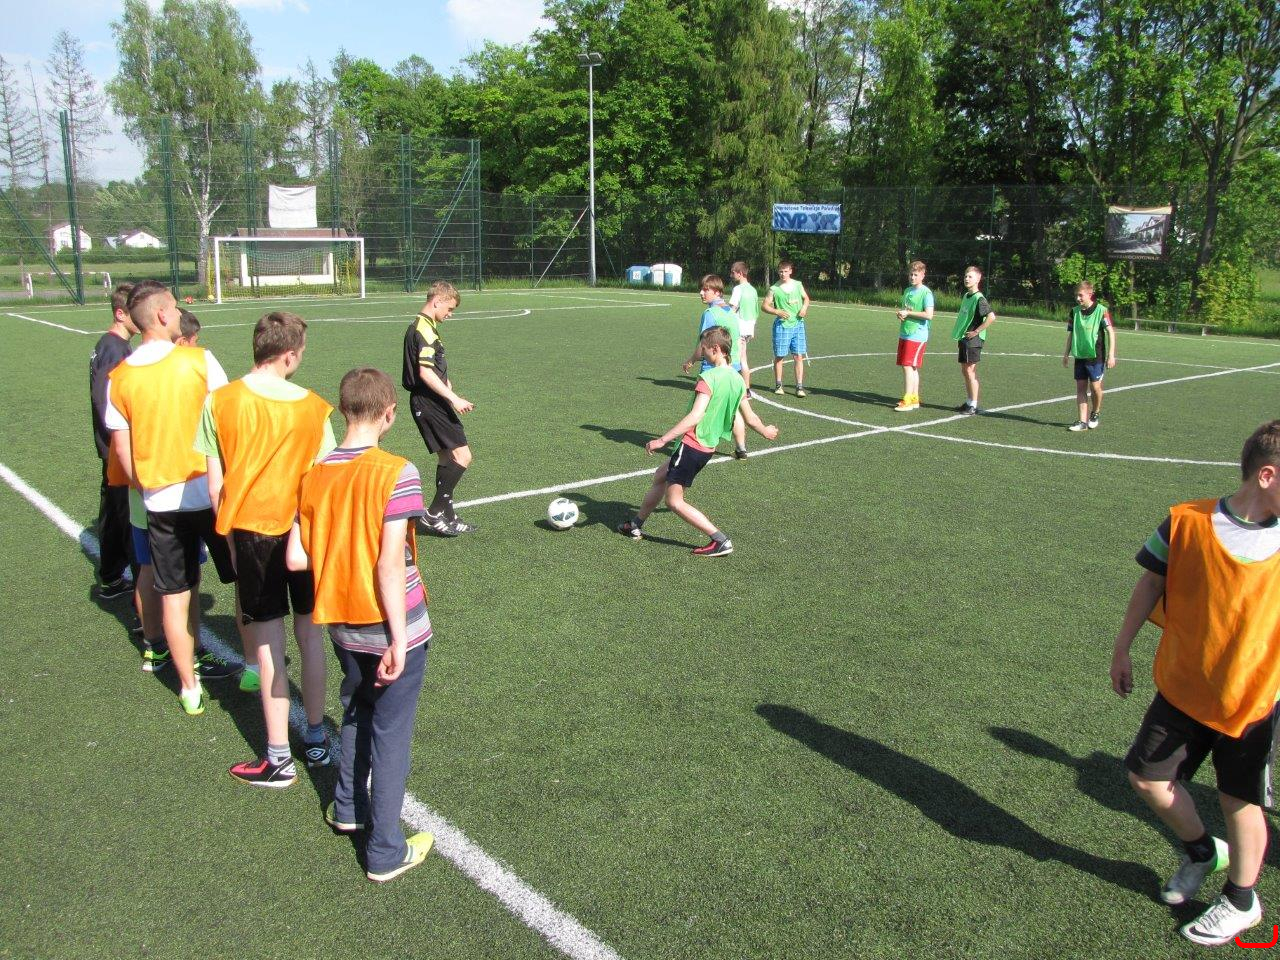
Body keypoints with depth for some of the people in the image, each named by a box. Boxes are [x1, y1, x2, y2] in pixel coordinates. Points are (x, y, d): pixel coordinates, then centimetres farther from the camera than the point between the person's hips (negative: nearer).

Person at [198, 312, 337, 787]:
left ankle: (279, 758, 15)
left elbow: (216, 486, -5)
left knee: (269, 645, 6)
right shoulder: (313, 407, -9)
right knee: (310, 635, 15)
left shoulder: (219, 402, -8)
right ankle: (316, 738, 28)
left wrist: (229, 534, 9)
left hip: (250, 531, 0)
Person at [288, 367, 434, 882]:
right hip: (389, 627, -5)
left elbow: (296, 558, -3)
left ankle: (347, 807, 45)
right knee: (391, 733, 7)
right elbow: (391, 565, -22)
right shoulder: (396, 473, -19)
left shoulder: (315, 475, -3)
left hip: (342, 626, 5)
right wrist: (399, 639, -17)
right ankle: (385, 851, 20)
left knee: (357, 712, 27)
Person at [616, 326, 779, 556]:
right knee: (660, 477, 24)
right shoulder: (738, 380, 6)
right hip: (708, 447, 10)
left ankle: (721, 542, -3)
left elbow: (695, 417, -28)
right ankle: (636, 525, 37)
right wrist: (765, 431, 34)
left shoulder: (708, 378, -19)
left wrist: (662, 440, -27)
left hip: (692, 445, -10)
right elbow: (750, 418, 13)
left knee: (674, 501, -2)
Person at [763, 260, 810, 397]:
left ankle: (799, 387, 1)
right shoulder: (774, 289, -3)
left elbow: (806, 298, 21)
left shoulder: (798, 285, 6)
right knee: (779, 356, 4)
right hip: (782, 325, -2)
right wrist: (777, 312, -16)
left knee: (799, 356, -2)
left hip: (798, 324, 2)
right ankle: (778, 385, 19)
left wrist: (804, 307, 1)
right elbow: (765, 306, 0)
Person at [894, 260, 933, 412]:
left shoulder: (926, 292, -9)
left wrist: (907, 313, -16)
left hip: (917, 335, -8)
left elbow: (929, 314, -18)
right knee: (912, 367, 11)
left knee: (908, 366, -11)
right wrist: (900, 314, 2)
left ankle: (907, 401, -9)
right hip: (904, 334, 8)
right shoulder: (907, 291, 15)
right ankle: (914, 399, 18)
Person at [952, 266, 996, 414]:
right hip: (963, 338, 9)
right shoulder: (966, 296, 13)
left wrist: (976, 331, -19)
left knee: (970, 370, -7)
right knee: (964, 371, 12)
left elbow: (991, 317, -24)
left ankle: (973, 406, -3)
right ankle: (968, 402, 20)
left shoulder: (979, 298, -14)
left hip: (973, 339, -9)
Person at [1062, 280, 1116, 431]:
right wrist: (1066, 353, 13)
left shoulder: (1101, 310, -7)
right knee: (1081, 387, 3)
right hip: (1079, 355, 5)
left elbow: (1110, 332, -7)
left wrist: (1111, 355, -11)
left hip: (1096, 355, -5)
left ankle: (1095, 413, 19)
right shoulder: (1074, 311, 7)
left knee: (1095, 386, -7)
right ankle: (1083, 421, 6)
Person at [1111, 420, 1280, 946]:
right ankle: (1203, 851, 38)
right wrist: (1122, 648, 5)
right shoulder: (1187, 522, -13)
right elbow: (1151, 583, -1)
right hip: (1181, 687, 1)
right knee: (1147, 776, 9)